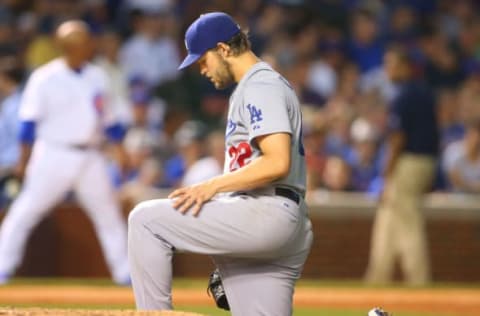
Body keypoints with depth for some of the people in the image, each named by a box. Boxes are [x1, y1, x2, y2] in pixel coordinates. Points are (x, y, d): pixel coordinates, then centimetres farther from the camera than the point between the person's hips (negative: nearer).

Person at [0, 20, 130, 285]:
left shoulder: (97, 77, 8)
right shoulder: (45, 79, -9)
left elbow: (106, 117, 16)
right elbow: (29, 122, -9)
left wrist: (120, 148, 13)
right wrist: (24, 159, -14)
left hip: (90, 158, 5)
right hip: (54, 154, -5)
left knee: (109, 214, 9)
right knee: (26, 210, -8)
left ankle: (124, 271, 19)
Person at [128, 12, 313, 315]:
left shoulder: (261, 87, -8)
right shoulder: (272, 85, 26)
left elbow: (277, 163, -21)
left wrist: (213, 186, -22)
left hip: (266, 214, -11)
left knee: (146, 219, -9)